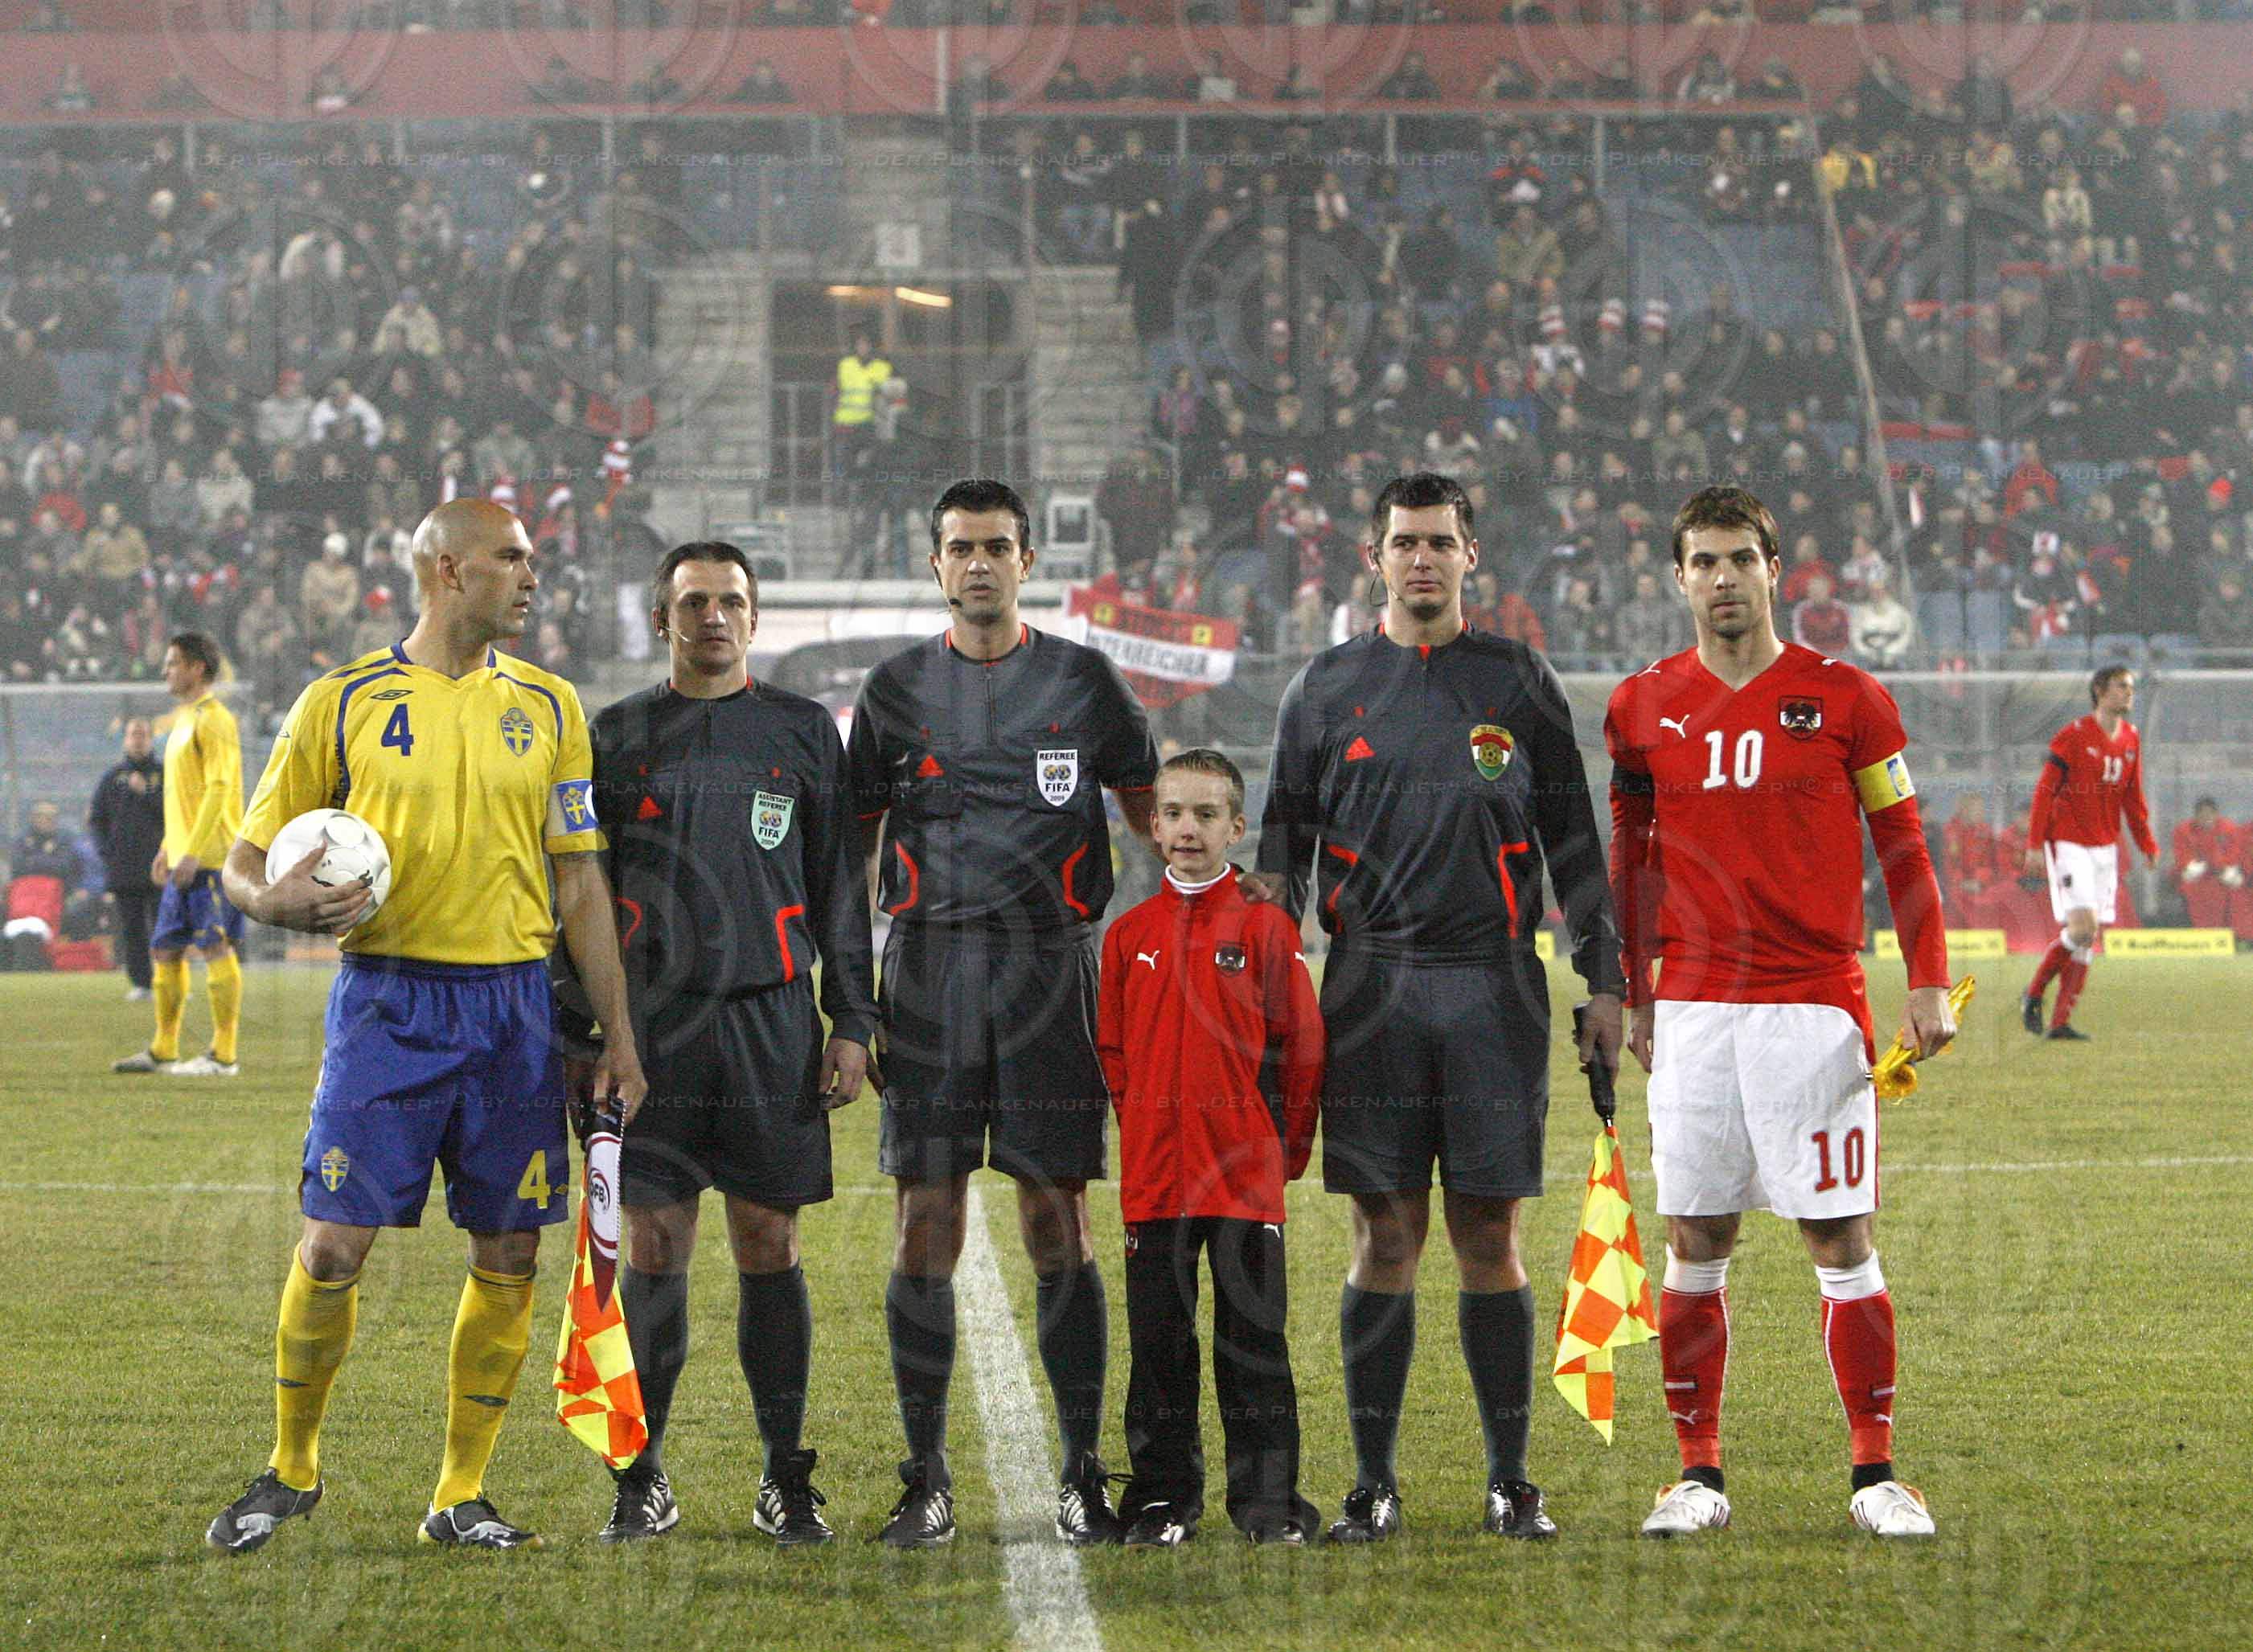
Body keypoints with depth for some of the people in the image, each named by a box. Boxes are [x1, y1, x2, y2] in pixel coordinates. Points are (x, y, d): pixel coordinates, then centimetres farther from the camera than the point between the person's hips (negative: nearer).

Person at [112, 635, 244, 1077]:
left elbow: (218, 789, -18)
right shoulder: (184, 721, 20)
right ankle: (162, 1050, 17)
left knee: (215, 949, -7)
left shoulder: (213, 721, -11)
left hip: (210, 858, -10)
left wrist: (193, 852, -22)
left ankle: (224, 1054, -5)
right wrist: (167, 849, 22)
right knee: (164, 950, 10)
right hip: (184, 859, 10)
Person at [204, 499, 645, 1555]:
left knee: (508, 1258, 1)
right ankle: (292, 1467, 13)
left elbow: (580, 882, 12)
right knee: (332, 1247, -8)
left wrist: (617, 1031, 5)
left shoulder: (546, 707, 10)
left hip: (513, 1005, 3)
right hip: (387, 1000, -3)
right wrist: (278, 901, -17)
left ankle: (460, 1497, 13)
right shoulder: (343, 703, 2)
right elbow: (248, 859, 6)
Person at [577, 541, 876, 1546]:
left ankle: (787, 1481, 6)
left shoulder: (803, 733, 9)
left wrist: (853, 1022, 2)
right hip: (654, 1030, 1)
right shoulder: (619, 738, 10)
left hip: (771, 1025, 0)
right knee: (653, 1251, 0)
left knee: (769, 1247, 0)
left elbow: (840, 887, 9)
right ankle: (642, 1480, 7)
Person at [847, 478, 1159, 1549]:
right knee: (926, 1228, -1)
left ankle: (1084, 1478, 3)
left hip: (1049, 967, -1)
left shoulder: (1082, 682, 8)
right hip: (928, 969, 1)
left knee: (1057, 1227, -2)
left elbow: (1151, 812, 15)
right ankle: (926, 1482, 4)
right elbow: (852, 839, 13)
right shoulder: (898, 688, 11)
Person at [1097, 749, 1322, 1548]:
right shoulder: (1130, 934, 8)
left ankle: (1268, 1502, 6)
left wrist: (1283, 1146, 2)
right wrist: (1144, 1130, 9)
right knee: (1159, 1340, 6)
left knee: (1254, 1338, 0)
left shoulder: (1264, 926, -1)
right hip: (1153, 1174, 3)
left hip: (1246, 1176, -3)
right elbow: (1114, 1049, 15)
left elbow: (1301, 1044, 2)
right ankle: (1163, 1500, 13)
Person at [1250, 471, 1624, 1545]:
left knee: (1489, 1236, 0)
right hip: (1371, 989, 0)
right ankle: (1374, 1484, 5)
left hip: (1494, 986, 0)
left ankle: (1511, 1478, 6)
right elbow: (1284, 834, 12)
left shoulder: (1519, 683, 9)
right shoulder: (1328, 688, 10)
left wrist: (1603, 982, 5)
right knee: (1385, 1235, 0)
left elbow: (1573, 842, 11)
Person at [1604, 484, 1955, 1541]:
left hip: (1815, 1003, -2)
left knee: (1841, 1238, -3)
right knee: (1694, 1243, 3)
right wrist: (1631, 997, 13)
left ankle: (1875, 1474, 4)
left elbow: (1902, 847, 4)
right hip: (1693, 1008, 2)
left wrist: (1928, 982, -3)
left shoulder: (1843, 698, 1)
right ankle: (1698, 1475, 10)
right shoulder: (1645, 709, 8)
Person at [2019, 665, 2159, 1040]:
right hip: (2068, 844, -7)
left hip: (2105, 847, 7)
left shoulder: (2131, 739, 9)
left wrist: (2147, 844, 13)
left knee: (2091, 938, 3)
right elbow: (2045, 791, -9)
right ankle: (2033, 994, 2)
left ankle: (2061, 1021, 7)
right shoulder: (2074, 736, -10)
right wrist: (2035, 845, -14)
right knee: (2083, 927, -18)